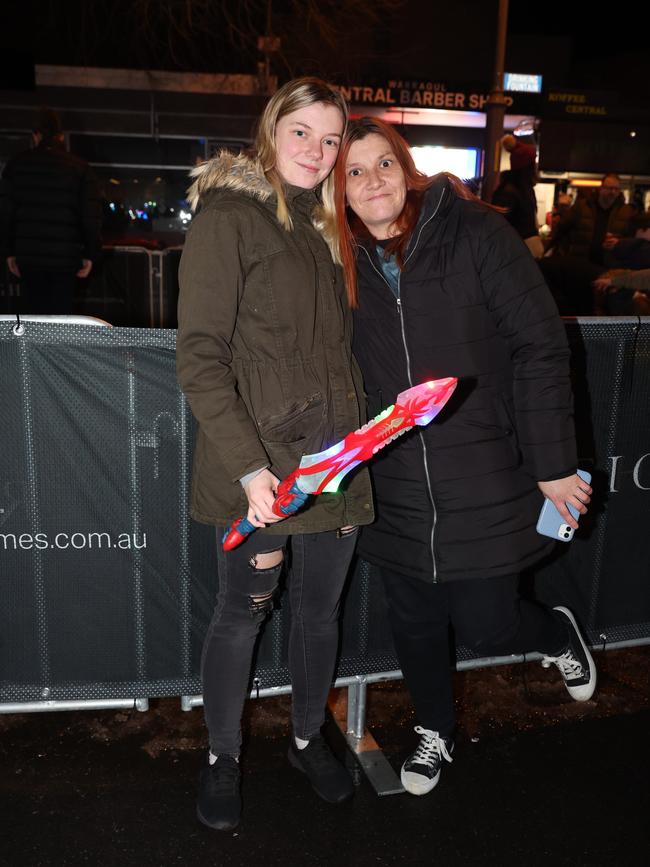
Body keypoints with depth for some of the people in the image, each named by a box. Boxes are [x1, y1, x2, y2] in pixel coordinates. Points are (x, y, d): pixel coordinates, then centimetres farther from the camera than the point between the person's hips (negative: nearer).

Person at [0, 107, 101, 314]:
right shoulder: (79, 168, 0)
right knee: (60, 313, 5)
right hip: (65, 255, -1)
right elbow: (92, 215, -5)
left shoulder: (17, 164, 5)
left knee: (31, 312, 11)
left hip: (28, 253, 2)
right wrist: (90, 254, 1)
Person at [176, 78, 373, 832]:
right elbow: (200, 356, -14)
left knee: (320, 610, 17)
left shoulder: (326, 227, 15)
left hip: (336, 459, 6)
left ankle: (307, 740, 40)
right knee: (242, 611, 9)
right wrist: (249, 467, -20)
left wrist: (360, 440, 7)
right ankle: (222, 756, 33)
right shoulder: (228, 217, -7)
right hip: (258, 465, -6)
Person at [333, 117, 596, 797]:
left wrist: (554, 465, -12)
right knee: (414, 622, 17)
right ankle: (434, 732, 44)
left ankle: (558, 632, 41)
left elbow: (541, 349, -10)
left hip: (486, 484, -3)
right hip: (396, 492, 4)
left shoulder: (476, 235, -9)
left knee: (484, 627, 5)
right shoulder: (345, 261, 2)